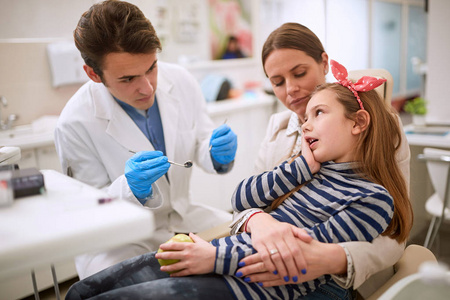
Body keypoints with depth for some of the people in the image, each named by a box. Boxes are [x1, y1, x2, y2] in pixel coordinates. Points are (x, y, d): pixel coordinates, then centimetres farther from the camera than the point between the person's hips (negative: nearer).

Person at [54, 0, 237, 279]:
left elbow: (200, 147, 3)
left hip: (183, 215, 3)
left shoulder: (181, 80, -11)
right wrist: (132, 188, -33)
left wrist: (218, 154, -21)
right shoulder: (75, 123, -21)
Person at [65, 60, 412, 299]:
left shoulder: (374, 199, -7)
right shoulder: (313, 170, 15)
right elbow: (241, 198, 6)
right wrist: (303, 166, -2)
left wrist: (218, 256, -17)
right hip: (221, 253, 7)